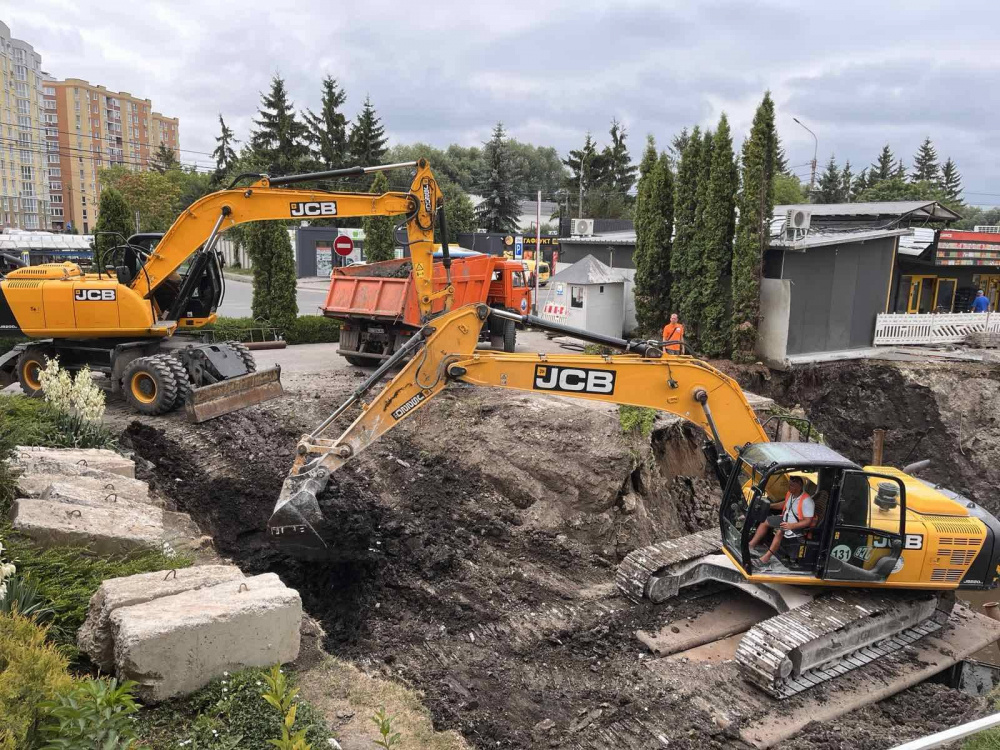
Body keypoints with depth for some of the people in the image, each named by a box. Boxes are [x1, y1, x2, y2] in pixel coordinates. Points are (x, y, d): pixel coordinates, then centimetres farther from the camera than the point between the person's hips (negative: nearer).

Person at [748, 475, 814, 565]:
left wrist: (791, 525, -36)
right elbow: (784, 504, 18)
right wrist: (770, 505, 5)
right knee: (765, 521, 2)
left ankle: (766, 557, -30)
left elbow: (808, 521, -28)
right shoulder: (791, 494, -3)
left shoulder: (806, 501, -28)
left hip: (798, 527, -9)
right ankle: (752, 544, 3)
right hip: (785, 519, 9)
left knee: (780, 532, -33)